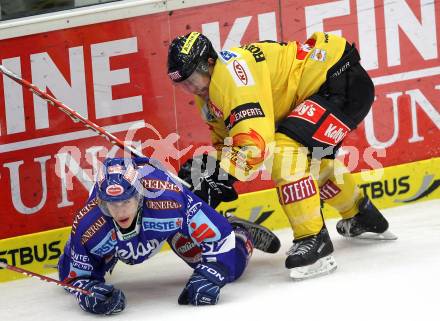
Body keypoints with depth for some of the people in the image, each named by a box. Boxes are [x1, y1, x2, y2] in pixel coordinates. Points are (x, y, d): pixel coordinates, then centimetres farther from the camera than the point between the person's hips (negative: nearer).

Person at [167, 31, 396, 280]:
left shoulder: (232, 70, -27)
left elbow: (255, 141, -34)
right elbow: (224, 141, 14)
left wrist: (220, 176, -32)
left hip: (345, 82, -11)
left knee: (285, 150, -26)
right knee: (311, 161, 29)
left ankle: (313, 239, -20)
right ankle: (362, 216, 51)